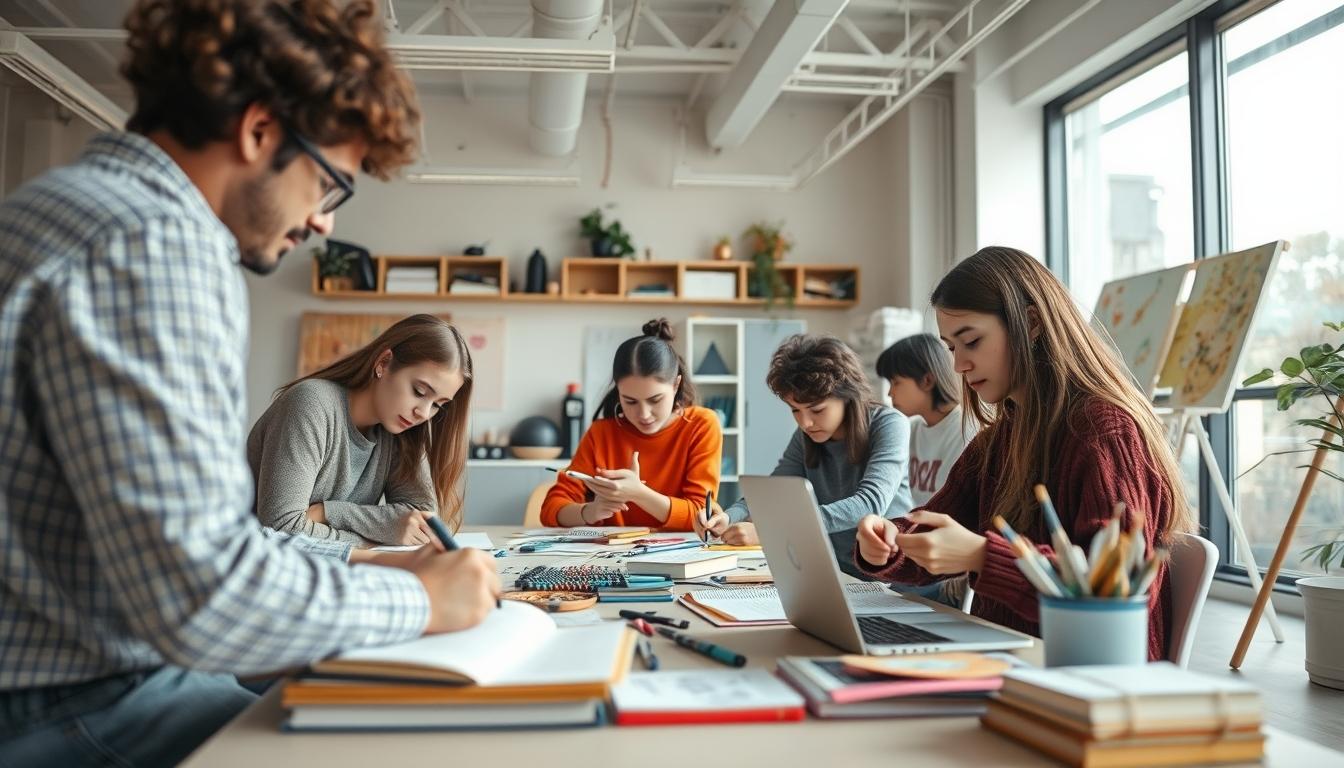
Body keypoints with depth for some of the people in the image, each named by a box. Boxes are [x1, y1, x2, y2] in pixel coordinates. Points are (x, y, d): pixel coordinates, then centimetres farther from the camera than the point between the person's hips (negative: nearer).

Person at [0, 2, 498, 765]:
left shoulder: (90, 209, 13)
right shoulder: (149, 244, -21)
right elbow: (201, 594, -28)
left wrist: (361, 561, 8)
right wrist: (417, 598, -13)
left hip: (81, 676, 10)